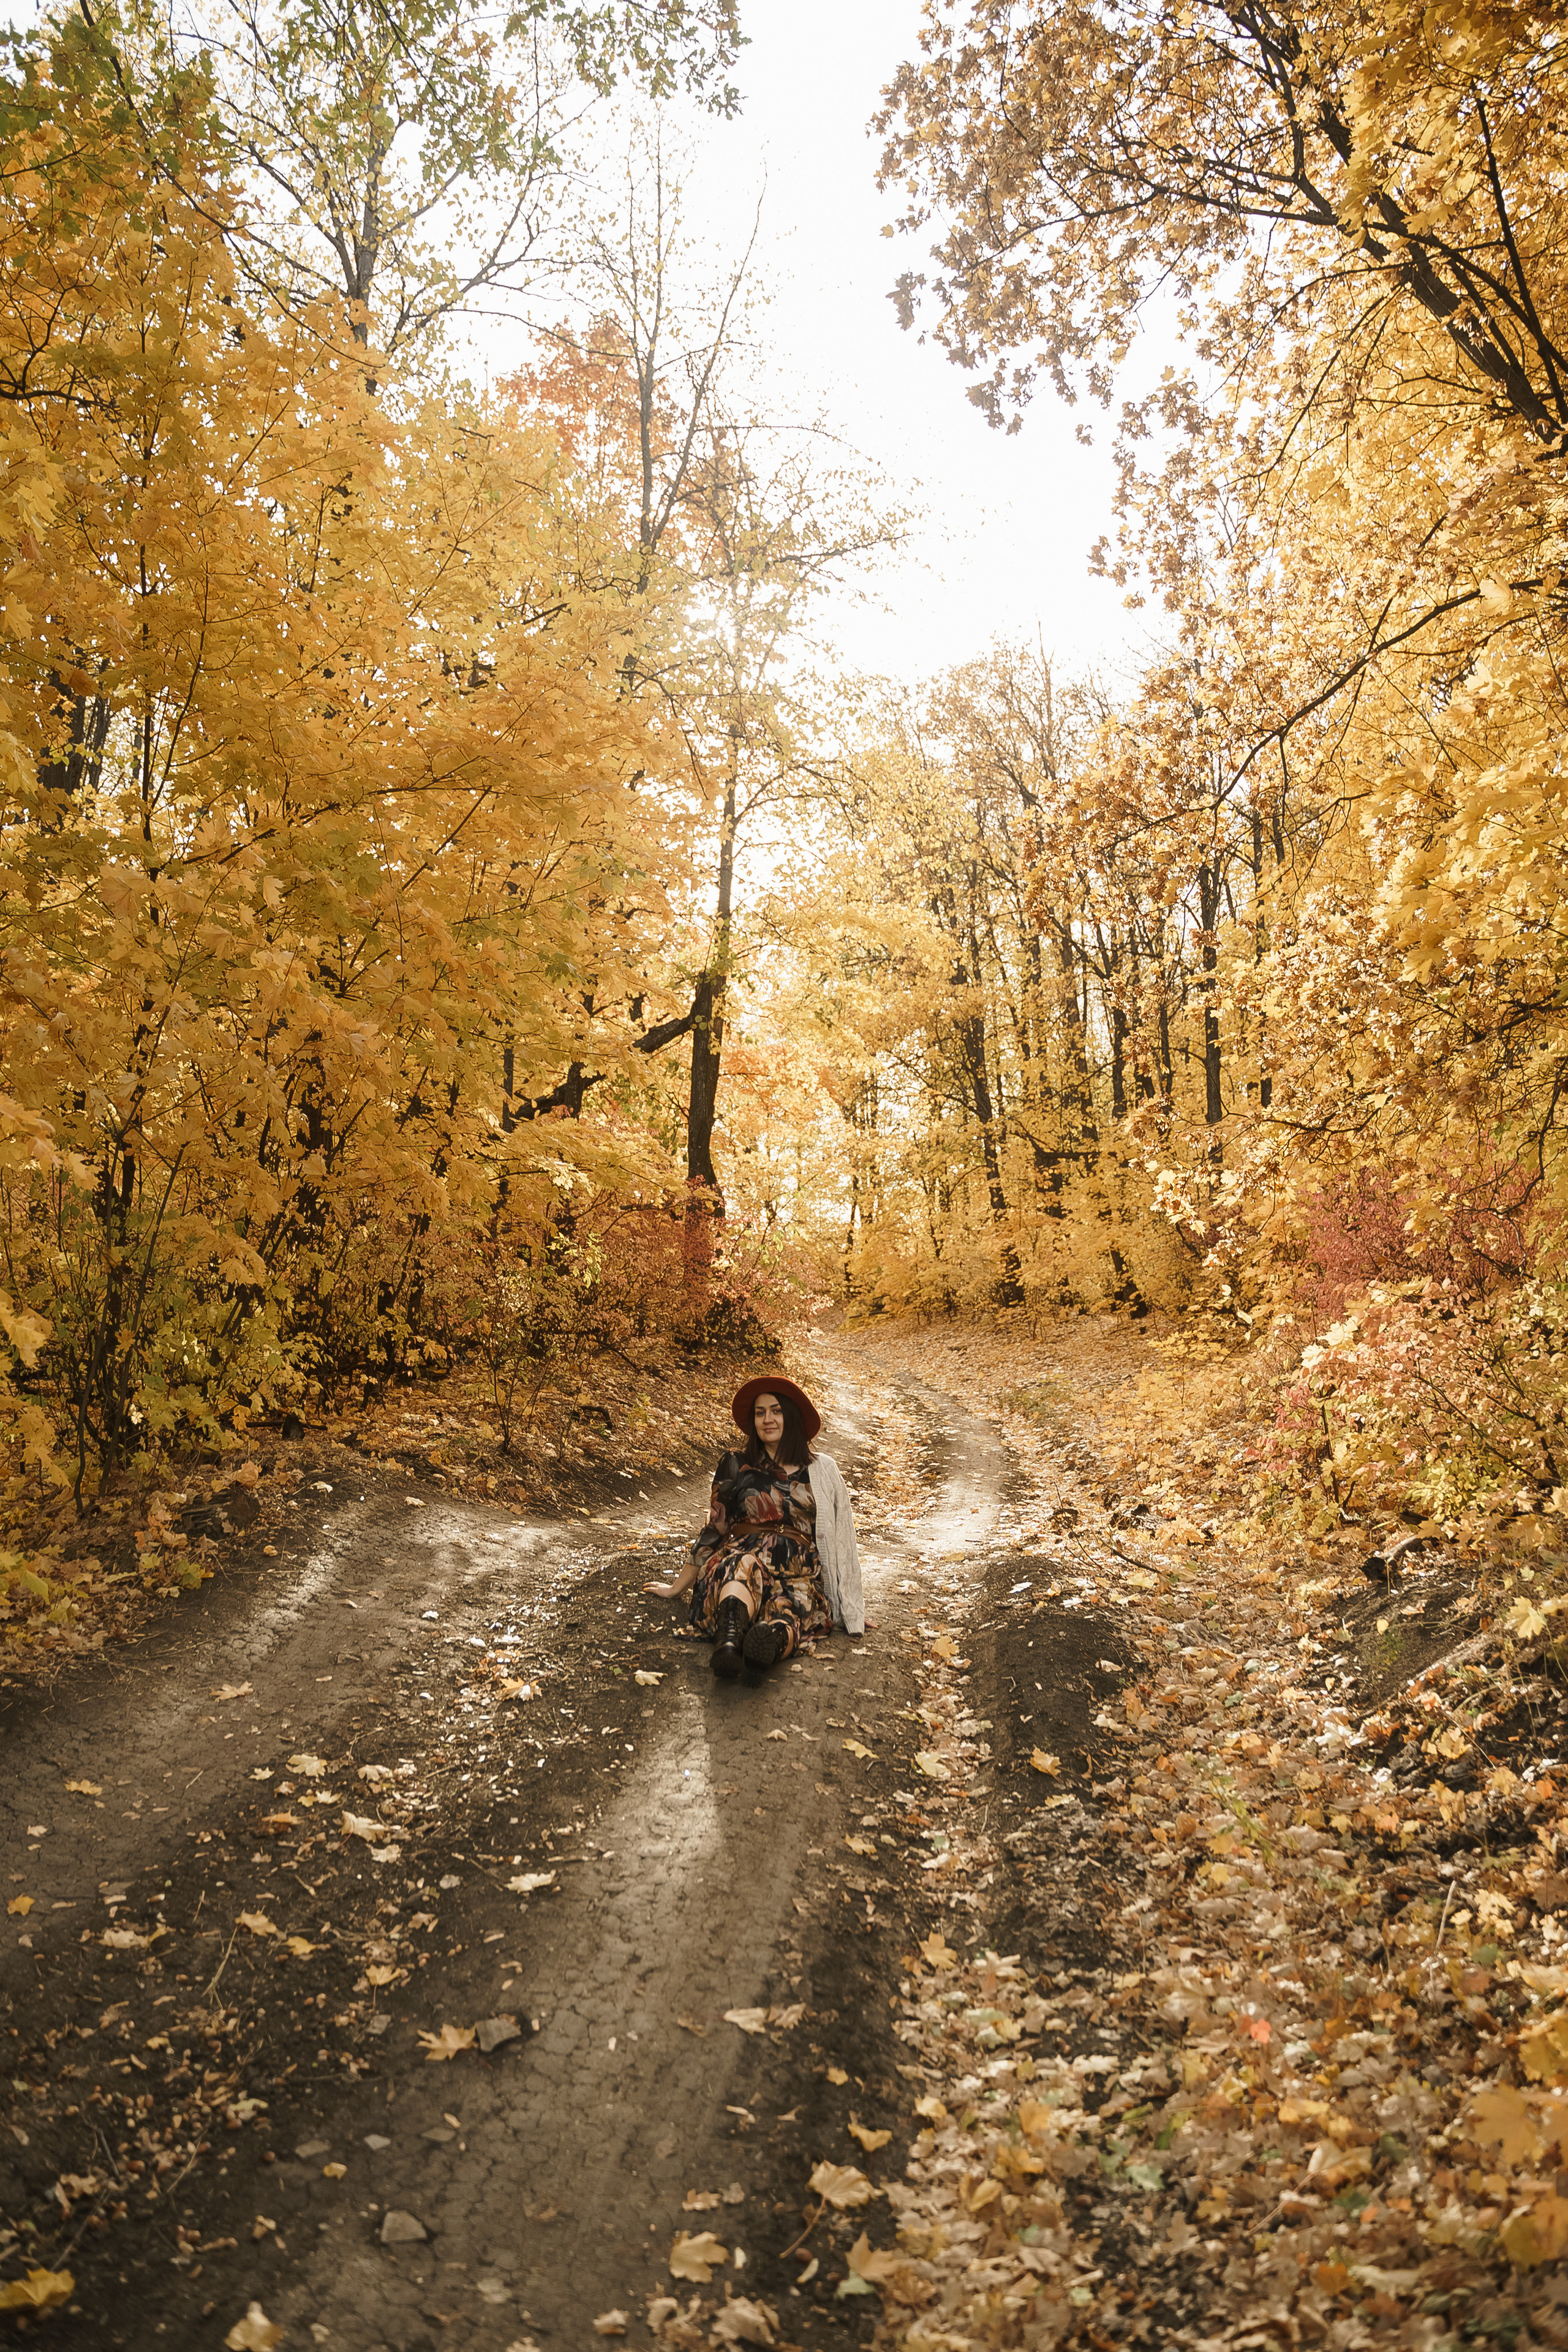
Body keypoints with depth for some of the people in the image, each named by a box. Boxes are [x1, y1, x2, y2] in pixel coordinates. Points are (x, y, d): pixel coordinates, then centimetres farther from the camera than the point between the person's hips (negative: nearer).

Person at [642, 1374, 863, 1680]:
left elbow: (840, 1537, 15)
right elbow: (714, 1531, 18)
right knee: (745, 1566, -39)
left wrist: (851, 1607, 12)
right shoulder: (737, 1465, 15)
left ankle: (773, 1637, -70)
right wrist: (678, 1587, 17)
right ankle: (730, 1639, -67)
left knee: (788, 1609, -37)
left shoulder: (822, 1470, 15)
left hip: (800, 1573, 0)